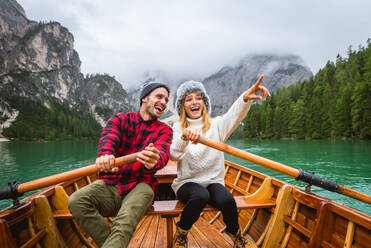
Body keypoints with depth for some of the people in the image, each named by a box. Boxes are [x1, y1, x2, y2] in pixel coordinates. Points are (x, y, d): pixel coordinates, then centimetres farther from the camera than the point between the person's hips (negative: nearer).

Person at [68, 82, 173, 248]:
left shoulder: (164, 130, 7)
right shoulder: (119, 120, 10)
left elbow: (162, 152, -16)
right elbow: (108, 138, -13)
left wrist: (155, 161, -43)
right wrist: (105, 156, -40)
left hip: (140, 186, -2)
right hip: (110, 184, 2)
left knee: (125, 221, -33)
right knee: (76, 201, -25)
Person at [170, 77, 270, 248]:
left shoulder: (216, 125, 6)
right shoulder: (178, 128, 3)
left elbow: (234, 114, -15)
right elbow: (173, 154, -15)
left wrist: (245, 98, -37)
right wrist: (184, 136, -37)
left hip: (213, 181, 2)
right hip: (187, 182, -1)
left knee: (226, 200, -29)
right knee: (200, 195, -34)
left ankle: (235, 234, 5)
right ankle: (180, 234, -4)